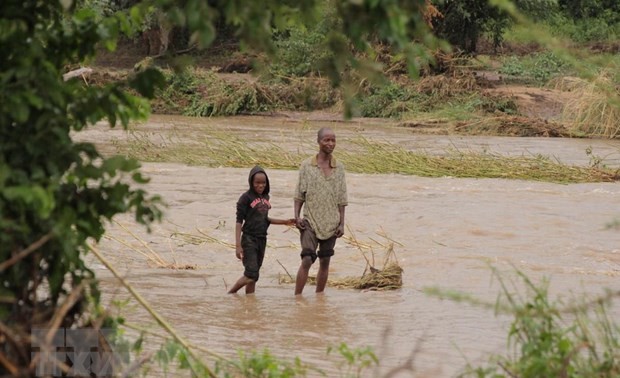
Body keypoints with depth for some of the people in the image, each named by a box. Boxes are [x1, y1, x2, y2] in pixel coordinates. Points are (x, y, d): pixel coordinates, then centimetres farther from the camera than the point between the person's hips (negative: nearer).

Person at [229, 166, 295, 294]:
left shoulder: (265, 197, 11)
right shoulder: (246, 197, -8)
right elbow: (239, 222, -9)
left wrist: (285, 222, 17)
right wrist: (238, 245, -14)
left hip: (262, 239, 6)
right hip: (249, 239, -6)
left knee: (253, 276, 9)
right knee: (251, 275, -13)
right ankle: (230, 295, 3)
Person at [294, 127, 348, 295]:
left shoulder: (339, 167, 6)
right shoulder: (307, 165, -1)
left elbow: (341, 199, 8)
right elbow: (299, 195, 3)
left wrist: (342, 223, 3)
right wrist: (297, 216, -7)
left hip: (331, 223, 3)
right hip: (310, 221, -3)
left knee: (325, 262, 7)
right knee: (307, 259, -13)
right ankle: (297, 297, -11)